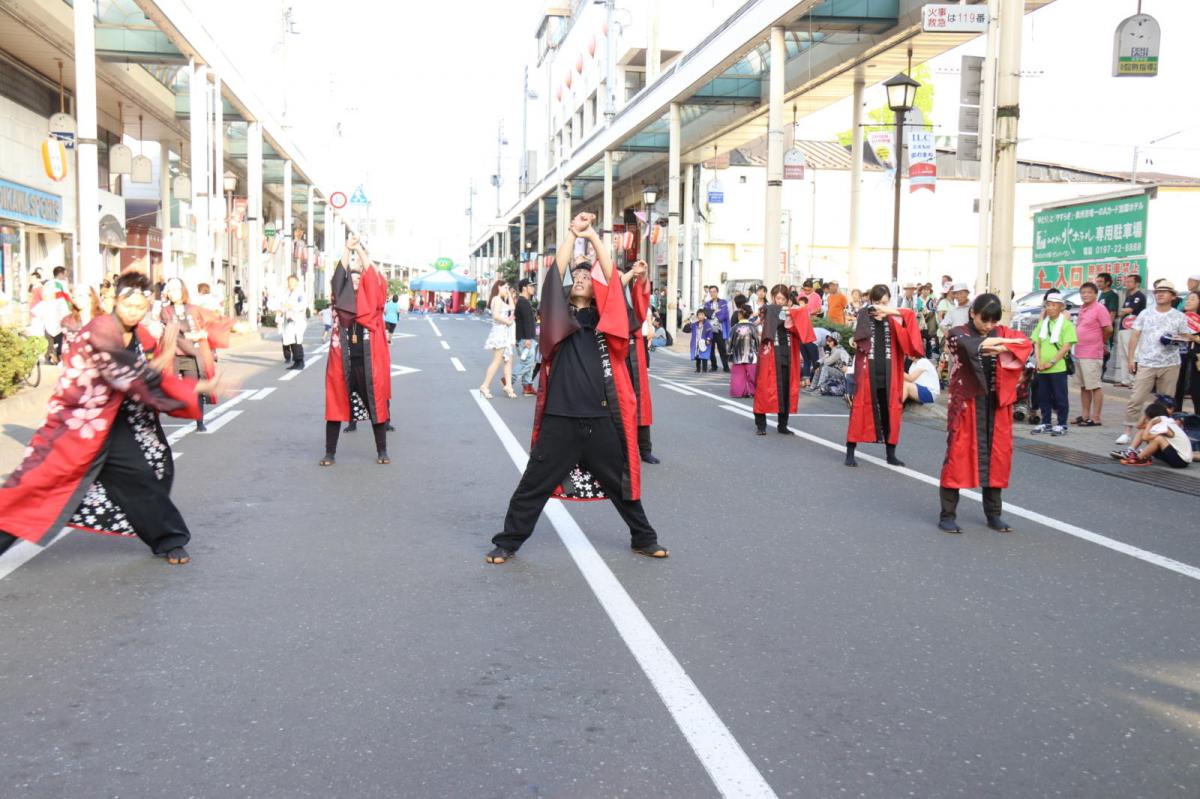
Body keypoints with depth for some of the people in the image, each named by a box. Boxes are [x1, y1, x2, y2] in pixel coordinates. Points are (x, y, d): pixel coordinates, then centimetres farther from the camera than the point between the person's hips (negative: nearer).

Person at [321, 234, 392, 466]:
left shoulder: (372, 302, 5)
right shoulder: (341, 301, 7)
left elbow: (376, 281, -9)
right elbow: (338, 278, -6)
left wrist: (360, 250, -11)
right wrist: (347, 249, -13)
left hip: (368, 362, -1)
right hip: (342, 361, 1)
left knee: (375, 405, 5)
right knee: (336, 404, 3)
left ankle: (382, 451, 16)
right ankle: (330, 452, 12)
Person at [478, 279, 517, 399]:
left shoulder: (501, 300, 18)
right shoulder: (497, 299, -12)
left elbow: (511, 308, 18)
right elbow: (496, 315, -23)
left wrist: (508, 295, 16)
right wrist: (507, 321, -13)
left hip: (505, 333, 10)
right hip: (499, 331, -10)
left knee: (508, 360, 6)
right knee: (497, 361, -9)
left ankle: (508, 386, 4)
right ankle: (485, 386, -6)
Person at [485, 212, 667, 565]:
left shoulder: (604, 317, 9)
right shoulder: (559, 315, 7)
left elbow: (611, 275, -1)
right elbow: (556, 273, -3)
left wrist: (591, 234, -1)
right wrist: (572, 232, -2)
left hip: (601, 417, 1)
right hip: (560, 417, -1)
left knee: (620, 481, 14)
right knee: (535, 484, 3)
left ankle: (644, 538, 29)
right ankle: (507, 542, 15)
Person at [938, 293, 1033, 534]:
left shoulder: (1002, 333, 8)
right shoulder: (958, 334, -3)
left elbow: (1027, 343, -7)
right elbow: (970, 346, -24)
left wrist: (1002, 349, -25)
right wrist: (1006, 343, -16)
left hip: (996, 403, 4)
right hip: (967, 403, -4)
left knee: (997, 455, 7)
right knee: (959, 454, -3)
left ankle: (993, 514, 18)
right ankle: (947, 514, 4)